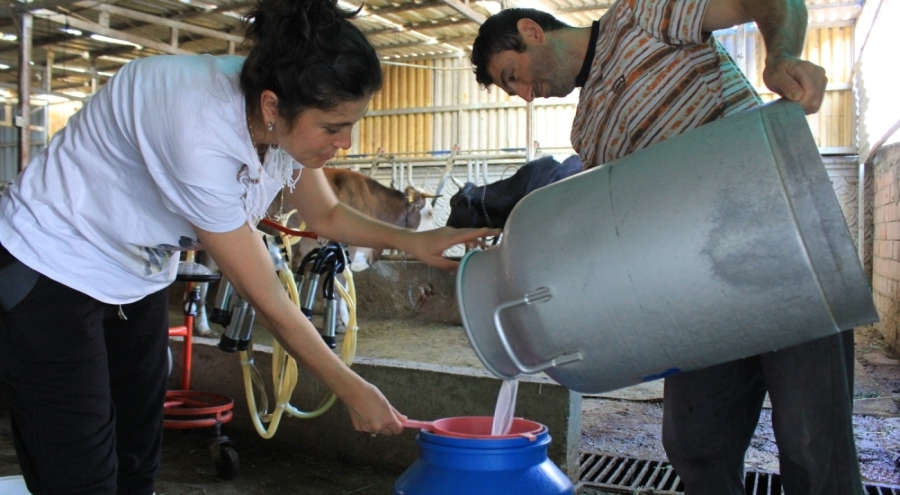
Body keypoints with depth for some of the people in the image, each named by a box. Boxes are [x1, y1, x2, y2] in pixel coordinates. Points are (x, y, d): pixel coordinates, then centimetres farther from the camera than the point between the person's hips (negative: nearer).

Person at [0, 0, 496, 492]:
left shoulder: (284, 117, -15)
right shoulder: (202, 136, -37)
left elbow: (326, 216, 4)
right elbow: (269, 302, -28)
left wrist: (413, 240, -12)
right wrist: (353, 391, -17)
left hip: (138, 279, 7)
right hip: (50, 272, -7)